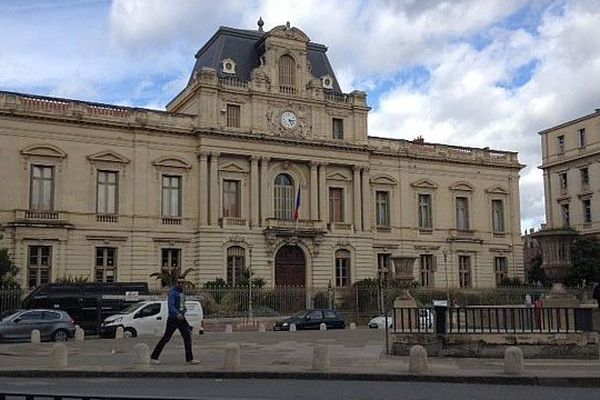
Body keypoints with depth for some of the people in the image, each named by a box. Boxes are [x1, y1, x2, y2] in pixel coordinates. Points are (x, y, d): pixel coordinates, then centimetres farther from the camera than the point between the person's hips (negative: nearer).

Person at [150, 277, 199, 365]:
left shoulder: (182, 292, 14)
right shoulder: (172, 292, -12)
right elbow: (170, 305, -24)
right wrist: (177, 314, -38)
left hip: (181, 318, 8)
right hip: (173, 319, -8)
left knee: (187, 337, 1)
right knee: (166, 338, -4)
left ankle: (189, 359, 5)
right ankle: (153, 357, 5)